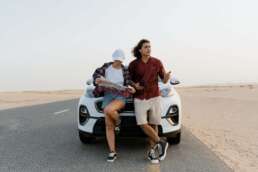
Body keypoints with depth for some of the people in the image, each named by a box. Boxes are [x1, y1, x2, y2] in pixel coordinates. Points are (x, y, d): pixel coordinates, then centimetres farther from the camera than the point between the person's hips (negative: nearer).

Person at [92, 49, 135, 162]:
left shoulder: (125, 71, 5)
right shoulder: (106, 66, 7)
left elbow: (128, 84, 2)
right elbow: (96, 74, 2)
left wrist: (130, 88, -20)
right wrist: (98, 79, -20)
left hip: (120, 96, -2)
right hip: (107, 96, 2)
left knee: (109, 110, -36)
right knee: (109, 125, -4)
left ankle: (118, 122, -1)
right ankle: (112, 152, 3)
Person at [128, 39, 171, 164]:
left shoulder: (157, 62, 0)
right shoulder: (133, 64, -1)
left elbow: (164, 80, 2)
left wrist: (167, 76, -21)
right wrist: (134, 85, -11)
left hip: (154, 97, 1)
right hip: (139, 98, 0)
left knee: (153, 125, 4)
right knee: (142, 124, -13)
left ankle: (152, 151, 17)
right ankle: (161, 143, 5)